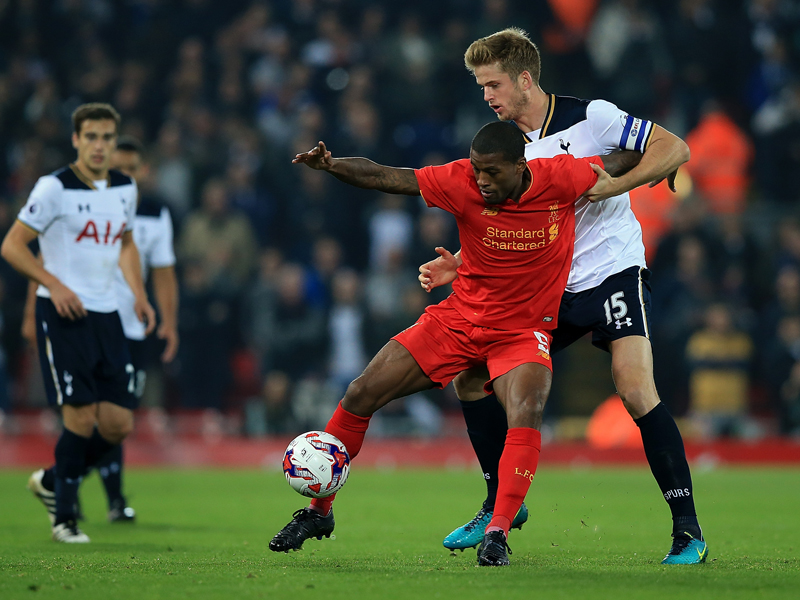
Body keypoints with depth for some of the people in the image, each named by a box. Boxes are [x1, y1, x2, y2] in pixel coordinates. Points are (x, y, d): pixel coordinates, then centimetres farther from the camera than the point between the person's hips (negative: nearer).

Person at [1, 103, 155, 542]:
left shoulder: (124, 189, 10)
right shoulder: (54, 188, -9)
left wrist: (138, 294, 13)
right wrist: (55, 285, -18)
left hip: (106, 315, 6)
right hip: (62, 313, -6)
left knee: (119, 424, 0)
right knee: (82, 416, -13)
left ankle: (52, 481, 24)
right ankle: (64, 517, 1)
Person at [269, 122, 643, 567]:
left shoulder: (560, 178, -16)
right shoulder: (462, 183, -16)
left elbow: (626, 161, 4)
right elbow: (385, 178, -20)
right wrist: (331, 165, -33)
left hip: (524, 329, -2)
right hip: (459, 318, 2)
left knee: (527, 414, -32)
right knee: (360, 397, -3)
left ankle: (498, 534, -25)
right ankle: (319, 512, 14)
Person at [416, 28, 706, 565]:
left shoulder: (591, 117, -10)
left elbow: (675, 148, -13)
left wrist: (610, 185, -23)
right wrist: (459, 265, -5)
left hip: (615, 273, -7)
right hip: (549, 289, 7)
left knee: (636, 391, -24)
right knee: (469, 376, 1)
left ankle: (688, 530, -16)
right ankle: (502, 504, 16)